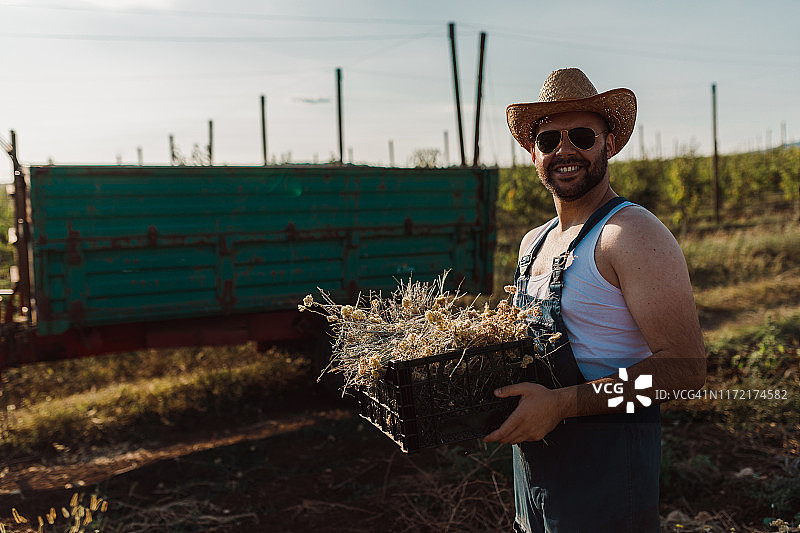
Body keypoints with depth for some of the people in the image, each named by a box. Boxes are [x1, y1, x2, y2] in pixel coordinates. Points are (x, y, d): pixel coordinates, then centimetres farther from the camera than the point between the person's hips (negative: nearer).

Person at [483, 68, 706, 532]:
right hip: (532, 455, 7)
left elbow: (685, 367, -21)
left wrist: (560, 404, -25)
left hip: (606, 455, -7)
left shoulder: (633, 234, -15)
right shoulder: (534, 242, 10)